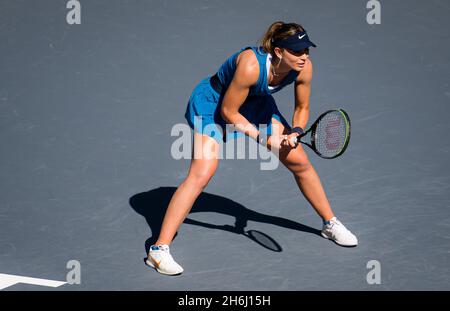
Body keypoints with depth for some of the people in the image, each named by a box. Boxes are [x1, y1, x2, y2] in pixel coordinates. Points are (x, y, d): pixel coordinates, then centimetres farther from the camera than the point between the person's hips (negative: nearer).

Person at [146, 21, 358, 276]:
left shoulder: (304, 67, -20)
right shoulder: (251, 66, -38)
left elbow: (302, 108, -2)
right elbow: (228, 111, -26)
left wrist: (294, 132, -21)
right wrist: (263, 138, -26)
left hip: (255, 103, 6)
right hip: (214, 103, -6)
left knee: (300, 162, 7)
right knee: (202, 174, -21)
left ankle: (330, 224, 29)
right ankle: (159, 249, -16)